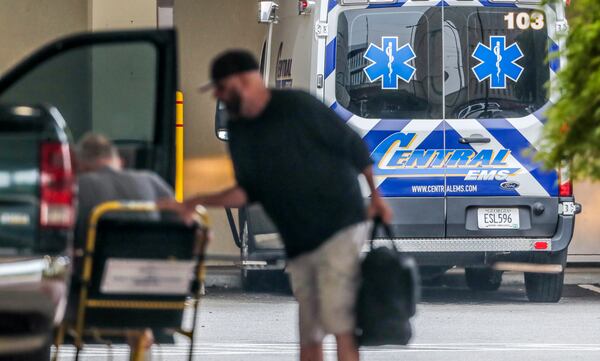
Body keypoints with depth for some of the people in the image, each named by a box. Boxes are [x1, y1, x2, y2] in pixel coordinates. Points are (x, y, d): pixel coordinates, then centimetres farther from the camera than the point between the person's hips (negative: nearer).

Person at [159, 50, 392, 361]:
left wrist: (376, 196, -3)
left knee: (339, 323, -14)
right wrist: (194, 204, 1)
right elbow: (248, 192, 11)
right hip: (298, 242, 7)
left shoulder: (297, 107, -10)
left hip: (339, 227, -7)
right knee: (308, 334, 6)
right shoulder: (239, 133, 11)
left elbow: (355, 148, -4)